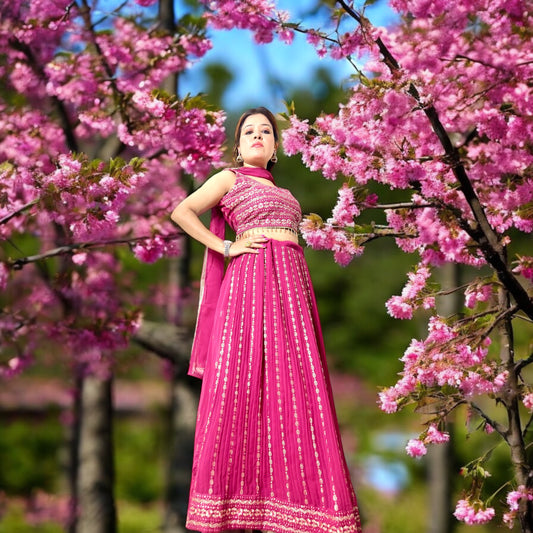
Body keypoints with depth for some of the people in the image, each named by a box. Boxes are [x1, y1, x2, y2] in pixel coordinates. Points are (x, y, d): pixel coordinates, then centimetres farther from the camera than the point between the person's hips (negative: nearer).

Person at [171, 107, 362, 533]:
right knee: (247, 384, -9)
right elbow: (182, 212, 0)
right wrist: (227, 248, -4)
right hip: (253, 279, -6)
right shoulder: (229, 179, 10)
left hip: (292, 283, 6)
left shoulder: (282, 192, 27)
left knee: (291, 390, 0)